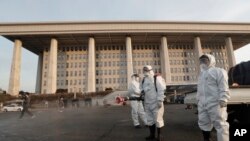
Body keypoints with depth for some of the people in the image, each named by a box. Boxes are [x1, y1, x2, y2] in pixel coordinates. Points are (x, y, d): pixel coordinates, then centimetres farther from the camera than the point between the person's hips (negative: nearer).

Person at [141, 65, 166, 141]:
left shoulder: (157, 78, -8)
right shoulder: (144, 80, 13)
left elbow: (161, 90, -14)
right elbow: (143, 91, 22)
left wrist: (160, 101, -18)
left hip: (156, 103, -7)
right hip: (147, 104, 7)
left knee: (158, 119, 0)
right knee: (149, 120, 14)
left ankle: (159, 135, 17)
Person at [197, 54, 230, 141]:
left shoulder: (218, 71, 2)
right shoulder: (201, 74, 24)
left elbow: (223, 86, -9)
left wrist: (223, 99, -18)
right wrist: (198, 99, 19)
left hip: (215, 103, -7)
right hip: (202, 103, 8)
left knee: (220, 124, -4)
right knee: (203, 123, 12)